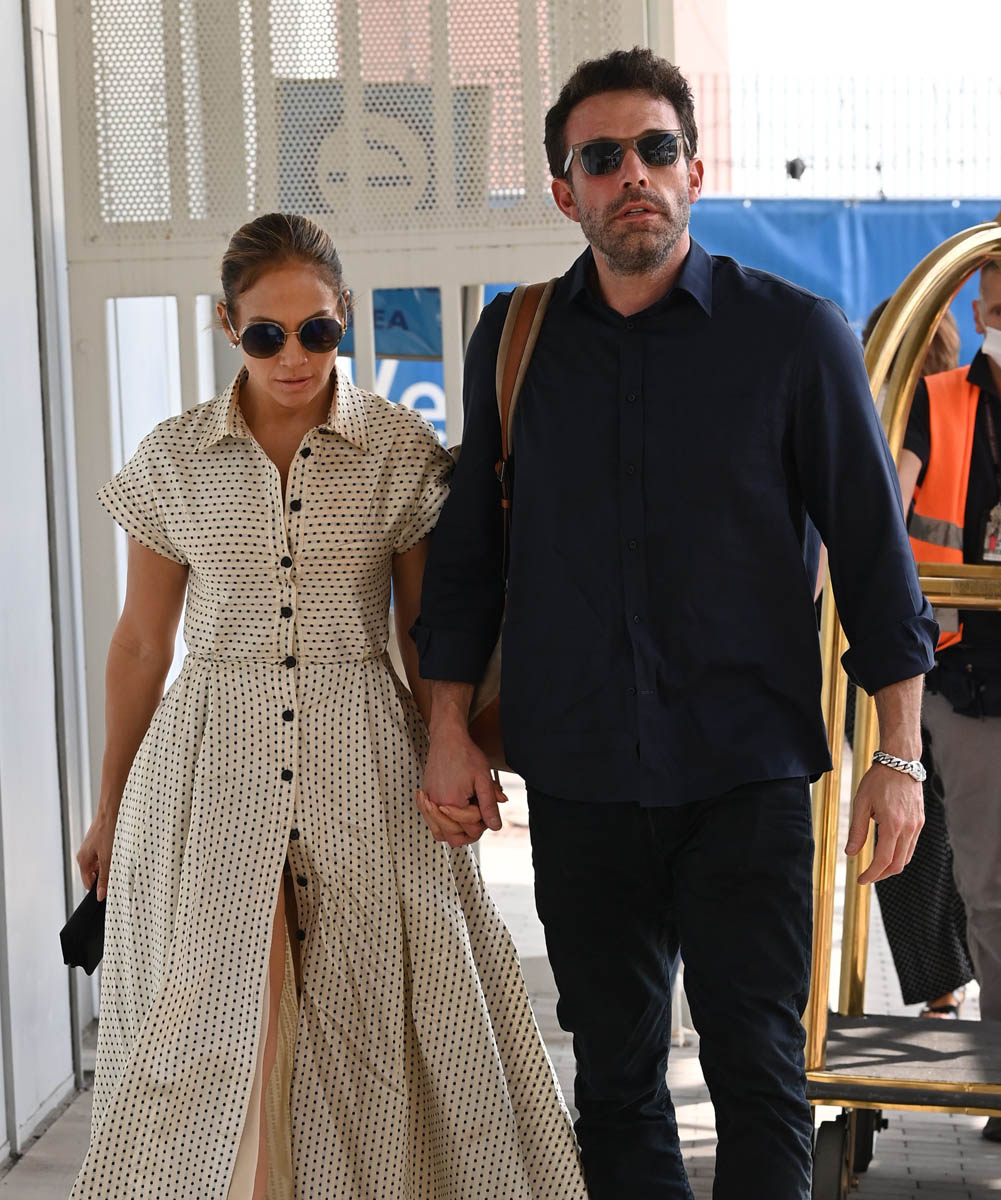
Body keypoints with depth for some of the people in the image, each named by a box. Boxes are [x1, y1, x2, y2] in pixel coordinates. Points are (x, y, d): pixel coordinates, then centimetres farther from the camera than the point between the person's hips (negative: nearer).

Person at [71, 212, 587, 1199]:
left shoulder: (403, 452, -1)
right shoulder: (175, 459, 1)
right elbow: (140, 645, 9)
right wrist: (109, 811, 14)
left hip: (362, 762, 0)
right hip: (211, 759, 1)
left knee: (366, 1025, 3)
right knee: (208, 1032, -2)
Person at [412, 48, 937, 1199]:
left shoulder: (795, 334, -2)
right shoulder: (514, 342, 6)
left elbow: (874, 549, 0)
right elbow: (468, 545, 13)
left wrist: (897, 758, -3)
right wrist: (449, 733, 8)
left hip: (747, 775, -2)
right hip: (577, 779, 3)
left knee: (756, 1067, -1)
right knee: (614, 1071, 10)